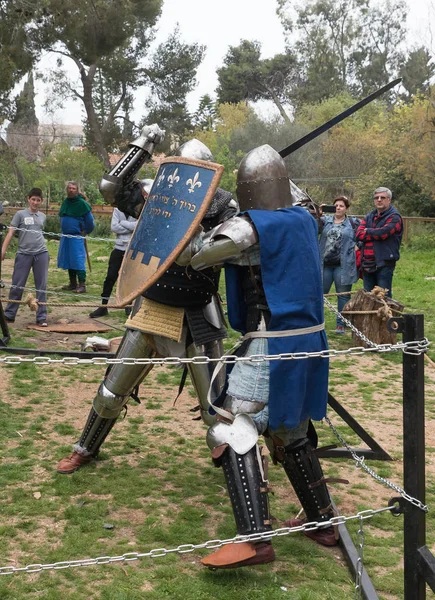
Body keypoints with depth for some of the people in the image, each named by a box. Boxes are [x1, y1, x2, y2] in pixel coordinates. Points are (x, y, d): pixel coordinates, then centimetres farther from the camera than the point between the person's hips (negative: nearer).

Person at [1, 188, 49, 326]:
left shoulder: (42, 216, 11)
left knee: (41, 286, 3)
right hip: (24, 254, -3)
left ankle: (41, 317, 8)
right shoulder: (20, 214, 1)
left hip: (41, 254, 3)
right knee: (17, 285, 1)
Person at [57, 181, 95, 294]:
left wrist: (85, 232, 4)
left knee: (78, 261, -9)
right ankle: (73, 284, 23)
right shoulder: (65, 202, 10)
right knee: (68, 260, 12)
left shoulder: (82, 203, -9)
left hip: (77, 236, -7)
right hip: (66, 236, 7)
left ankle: (82, 285, -7)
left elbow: (89, 220, -4)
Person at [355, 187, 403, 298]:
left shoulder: (394, 217, -3)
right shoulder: (369, 217, 16)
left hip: (385, 264, -6)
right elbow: (359, 234, 0)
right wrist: (376, 234, -11)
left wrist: (368, 231, -2)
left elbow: (383, 232, -20)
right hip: (368, 263, 6)